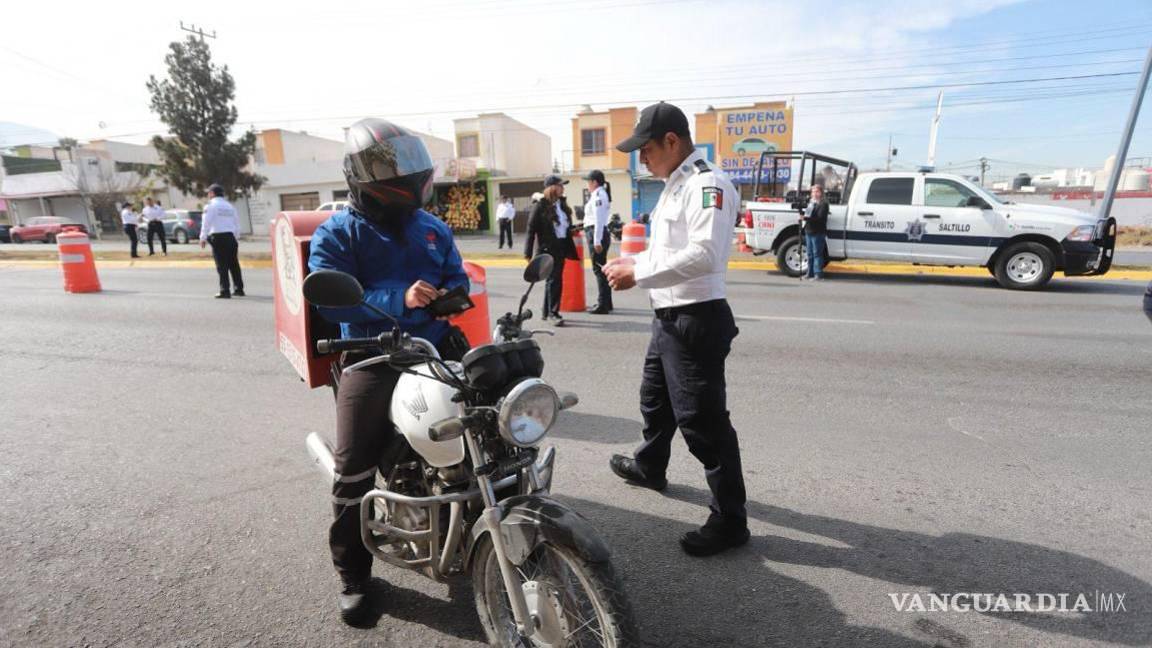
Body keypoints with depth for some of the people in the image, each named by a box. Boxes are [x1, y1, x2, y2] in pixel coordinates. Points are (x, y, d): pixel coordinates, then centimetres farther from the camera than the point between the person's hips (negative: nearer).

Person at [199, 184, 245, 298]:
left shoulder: (211, 205, -3)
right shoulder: (230, 206, 15)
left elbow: (206, 223, -8)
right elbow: (237, 223, 16)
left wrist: (203, 238, -2)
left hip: (217, 237, -5)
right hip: (230, 236, 5)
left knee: (221, 265, -4)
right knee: (233, 264, 10)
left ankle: (224, 291, -5)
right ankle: (239, 289, 14)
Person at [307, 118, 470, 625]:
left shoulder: (433, 228, 14)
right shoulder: (336, 233, -3)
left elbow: (457, 276, 17)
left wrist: (447, 293, -8)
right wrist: (397, 299, -28)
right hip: (372, 358, -4)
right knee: (355, 474, -4)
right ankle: (353, 574, 20)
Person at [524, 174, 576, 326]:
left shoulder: (562, 203, 12)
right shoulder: (541, 205, -9)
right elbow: (531, 228, -10)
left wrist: (569, 248, 13)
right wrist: (528, 252, -13)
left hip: (561, 247, 7)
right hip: (548, 248, -7)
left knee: (552, 279, 14)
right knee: (554, 279, -9)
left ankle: (546, 312, 25)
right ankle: (553, 312, 0)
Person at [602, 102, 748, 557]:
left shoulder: (707, 184, -16)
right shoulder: (676, 185, 16)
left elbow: (704, 254, -28)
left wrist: (638, 274, -24)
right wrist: (632, 261, 8)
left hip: (696, 320, -11)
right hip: (670, 317, 11)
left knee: (702, 420, -4)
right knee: (655, 400, 25)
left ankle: (730, 520, 11)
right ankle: (649, 467, 49)